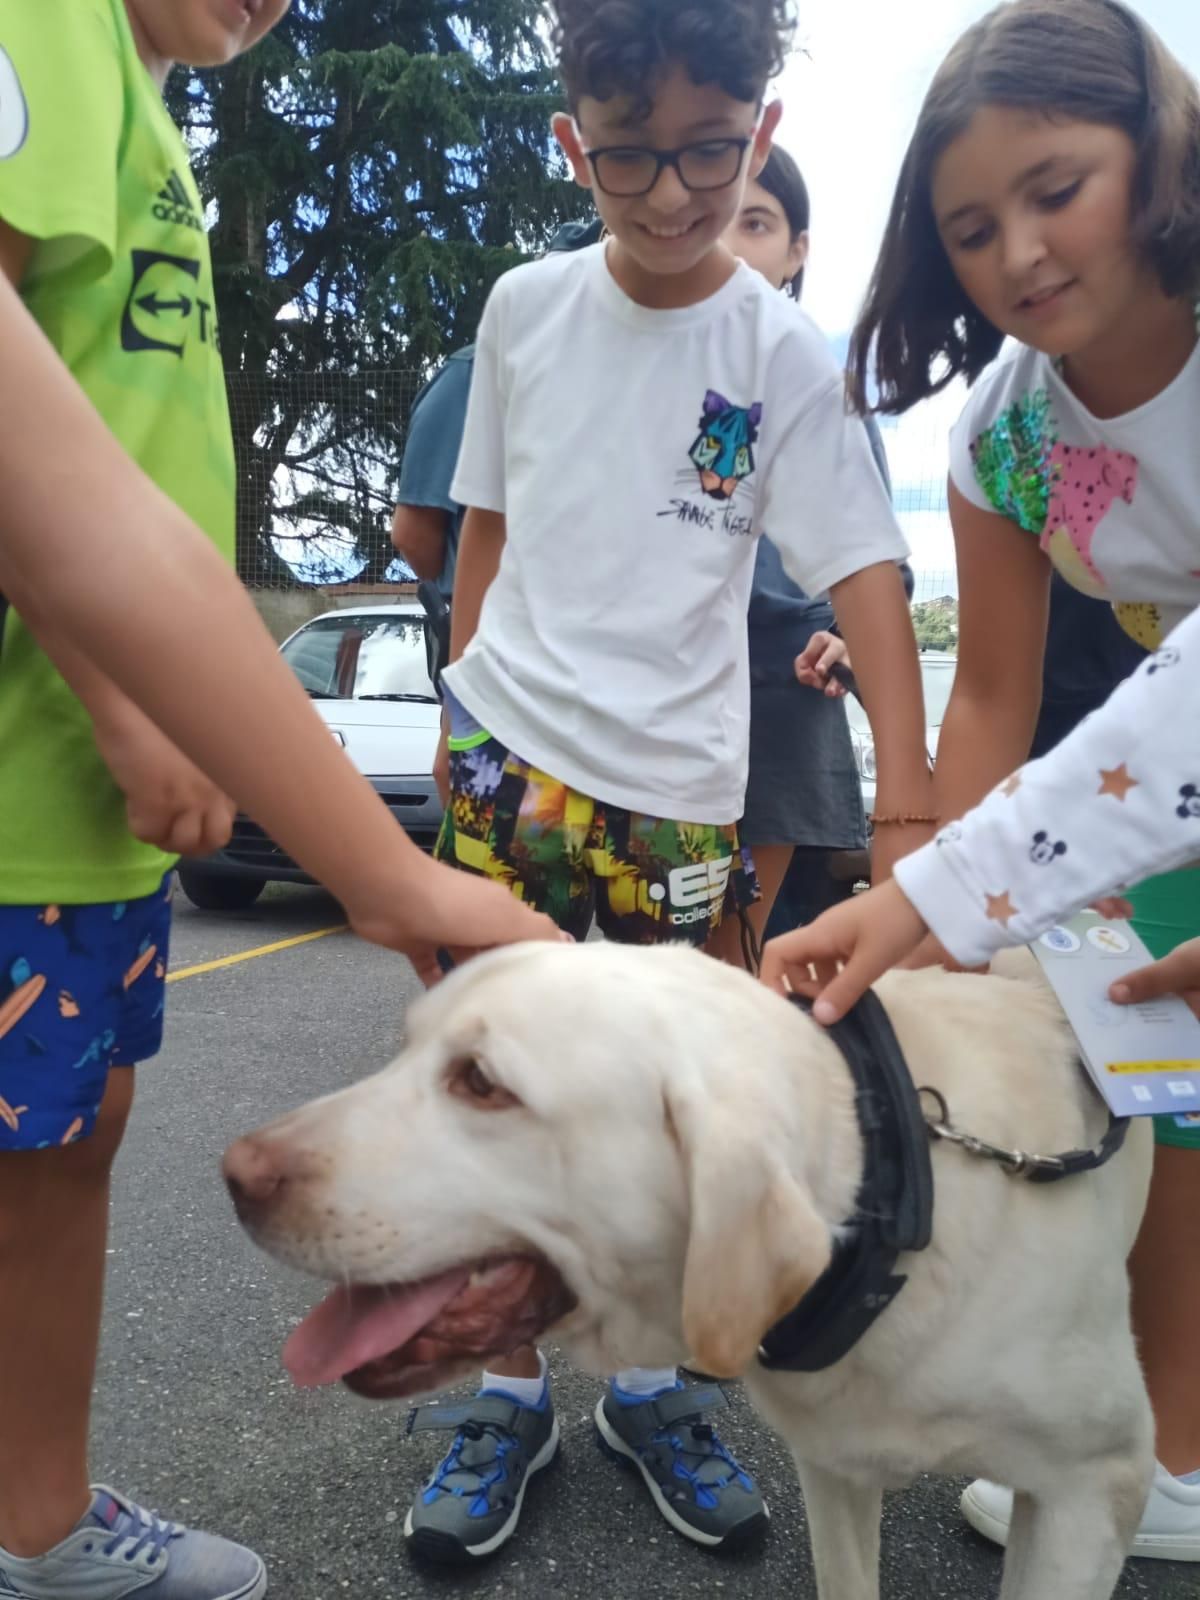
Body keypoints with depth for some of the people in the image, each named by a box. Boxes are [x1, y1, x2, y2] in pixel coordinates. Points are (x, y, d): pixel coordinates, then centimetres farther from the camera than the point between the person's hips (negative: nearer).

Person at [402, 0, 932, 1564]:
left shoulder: (786, 352, -2)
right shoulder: (525, 307, 6)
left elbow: (866, 572, -9)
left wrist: (911, 811, -19)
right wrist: (469, 704, 14)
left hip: (677, 782, -1)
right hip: (503, 751, 2)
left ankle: (648, 1382, 30)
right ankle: (512, 1393, 24)